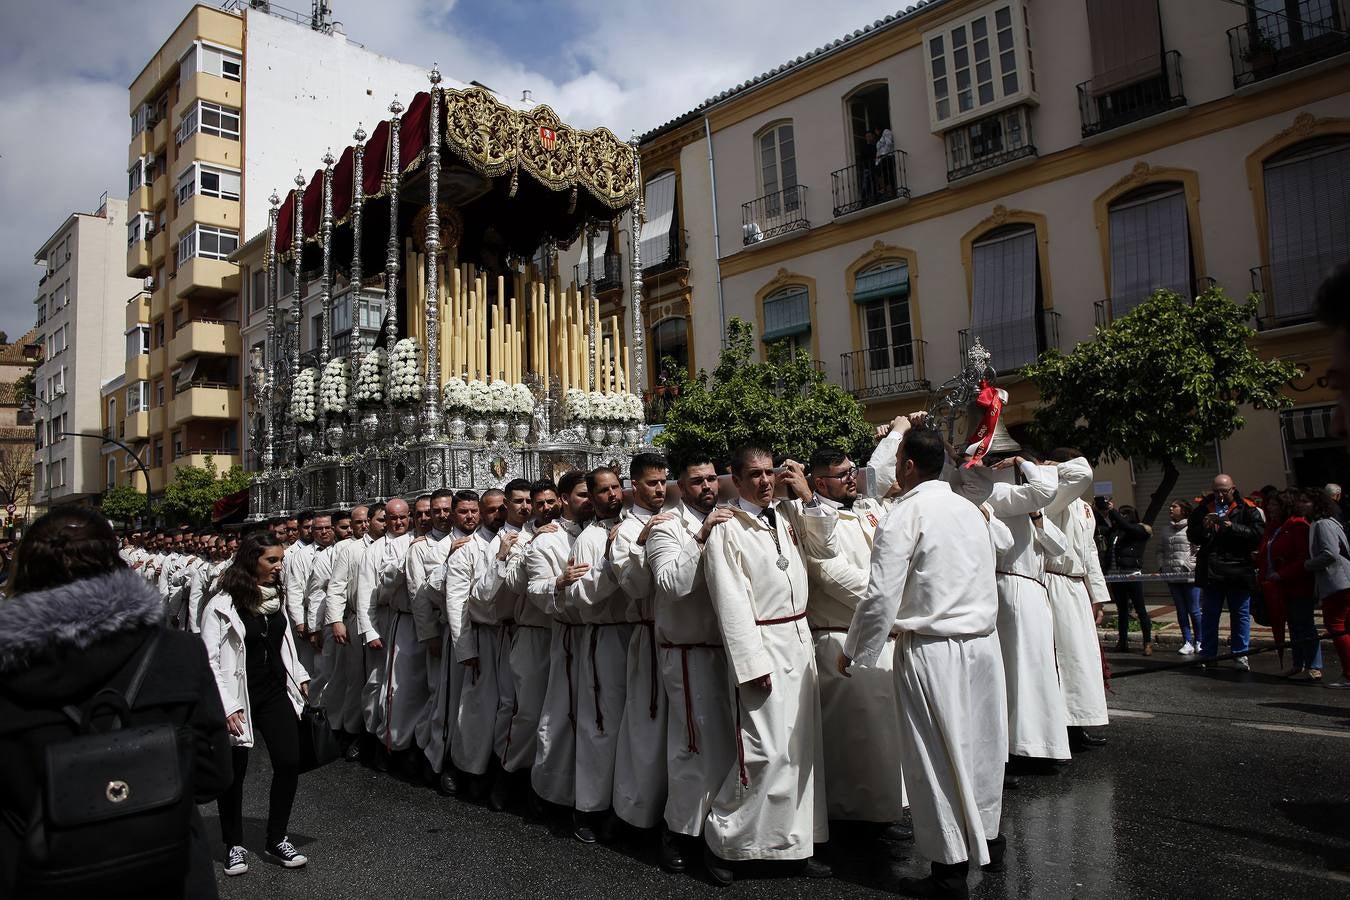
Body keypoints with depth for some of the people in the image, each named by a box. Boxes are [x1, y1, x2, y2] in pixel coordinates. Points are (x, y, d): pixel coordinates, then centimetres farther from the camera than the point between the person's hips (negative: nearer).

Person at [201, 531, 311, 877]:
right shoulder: (223, 603, -13)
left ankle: (277, 839, 16)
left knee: (289, 763, 0)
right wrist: (227, 706, -17)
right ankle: (234, 845, 25)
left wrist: (300, 677, 10)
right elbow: (210, 659, -13)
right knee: (233, 773, 8)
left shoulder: (276, 596, 7)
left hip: (276, 693, 5)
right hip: (239, 698, -5)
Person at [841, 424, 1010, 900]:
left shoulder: (903, 517, -13)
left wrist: (853, 653, -5)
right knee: (981, 743, 20)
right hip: (984, 642, 7)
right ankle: (988, 838, 39)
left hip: (933, 651, -7)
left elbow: (881, 598, -16)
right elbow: (1003, 539, 28)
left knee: (938, 756, 3)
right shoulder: (971, 509, 7)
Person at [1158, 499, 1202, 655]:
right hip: (1172, 576, 5)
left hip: (1190, 575, -5)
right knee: (1181, 610, 8)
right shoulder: (1166, 529, 12)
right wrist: (1161, 566, 4)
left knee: (1193, 610, 2)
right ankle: (1187, 642, 13)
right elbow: (1160, 550, 16)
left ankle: (1198, 642, 17)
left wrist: (1193, 567, -12)